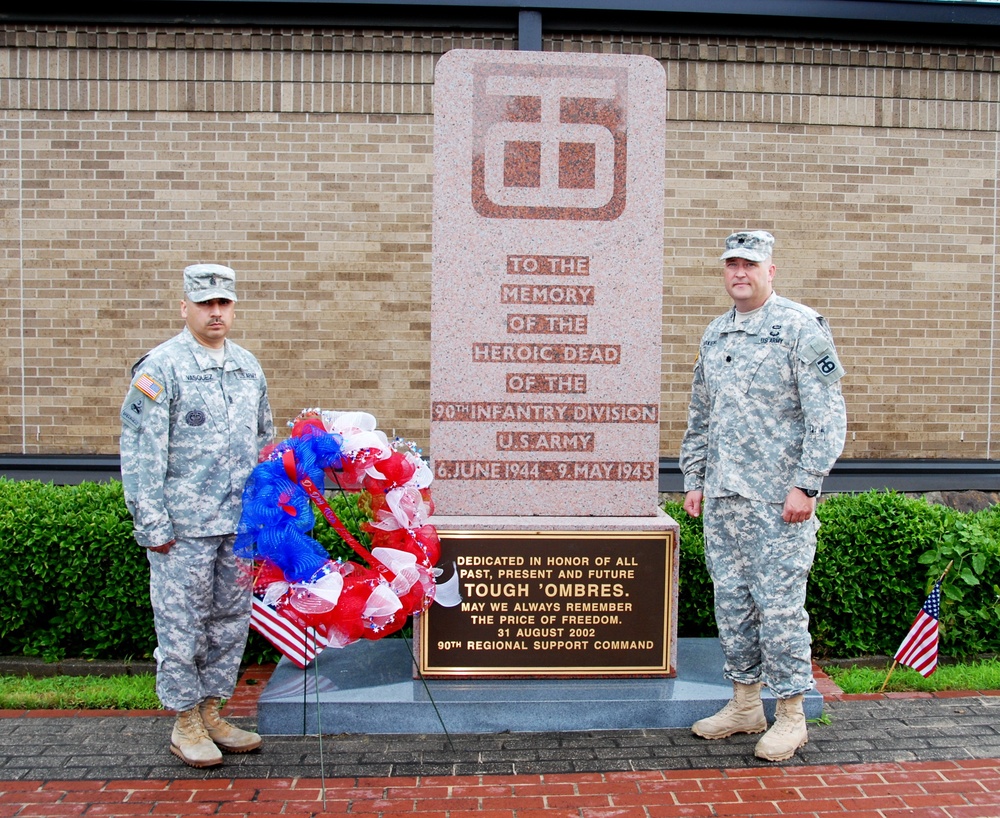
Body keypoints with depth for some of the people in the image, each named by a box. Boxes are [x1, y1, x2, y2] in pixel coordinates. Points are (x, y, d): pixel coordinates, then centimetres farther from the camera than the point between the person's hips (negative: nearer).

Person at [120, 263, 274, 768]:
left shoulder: (249, 366, 12)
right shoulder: (160, 367, -7)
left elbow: (266, 439, 21)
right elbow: (140, 451, -10)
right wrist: (151, 523, -13)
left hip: (241, 522, 6)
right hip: (184, 524, -6)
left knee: (231, 619, 13)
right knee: (182, 622, 2)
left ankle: (211, 713, 27)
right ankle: (185, 723, 18)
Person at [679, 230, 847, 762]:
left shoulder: (801, 328, -6)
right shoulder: (715, 334, 14)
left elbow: (828, 415, -11)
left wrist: (805, 484, -16)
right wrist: (693, 479, 15)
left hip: (779, 499, -7)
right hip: (721, 498, 7)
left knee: (779, 603, -1)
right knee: (731, 600, 12)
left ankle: (790, 714, 13)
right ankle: (744, 703, 25)